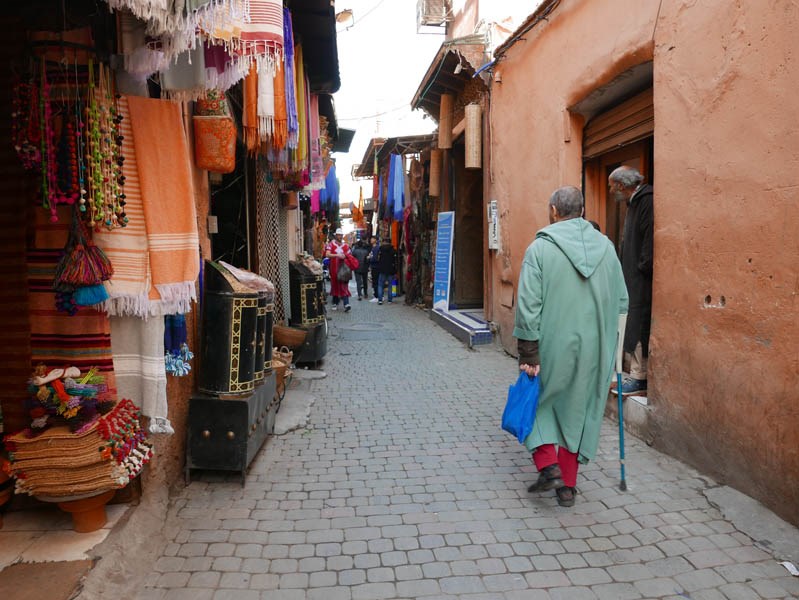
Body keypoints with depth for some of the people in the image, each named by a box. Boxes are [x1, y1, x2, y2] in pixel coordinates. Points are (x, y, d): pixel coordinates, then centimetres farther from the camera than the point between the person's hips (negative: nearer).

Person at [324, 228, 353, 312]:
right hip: (334, 268, 0)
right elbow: (327, 254, -14)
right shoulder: (331, 244, 0)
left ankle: (346, 304, -15)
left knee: (344, 285, -7)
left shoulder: (346, 245, 7)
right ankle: (335, 303, 20)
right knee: (335, 285, 9)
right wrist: (337, 255, -26)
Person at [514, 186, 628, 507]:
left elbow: (528, 305, -15)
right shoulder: (606, 246, 4)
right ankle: (568, 486, 23)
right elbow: (621, 302, 7)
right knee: (577, 408, 15)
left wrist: (528, 352, -10)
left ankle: (548, 466, 3)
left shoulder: (540, 248, -9)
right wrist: (605, 338, 17)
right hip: (593, 348, 4)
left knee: (539, 401, 18)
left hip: (553, 345, -4)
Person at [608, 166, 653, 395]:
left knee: (638, 326, -6)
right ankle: (636, 374, 20)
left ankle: (639, 378, 1)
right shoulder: (634, 204, 19)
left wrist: (642, 268, -20)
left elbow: (650, 238, -23)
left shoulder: (647, 201, -13)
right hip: (632, 277, 10)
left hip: (642, 279, -10)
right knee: (632, 325, 12)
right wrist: (626, 269, 15)